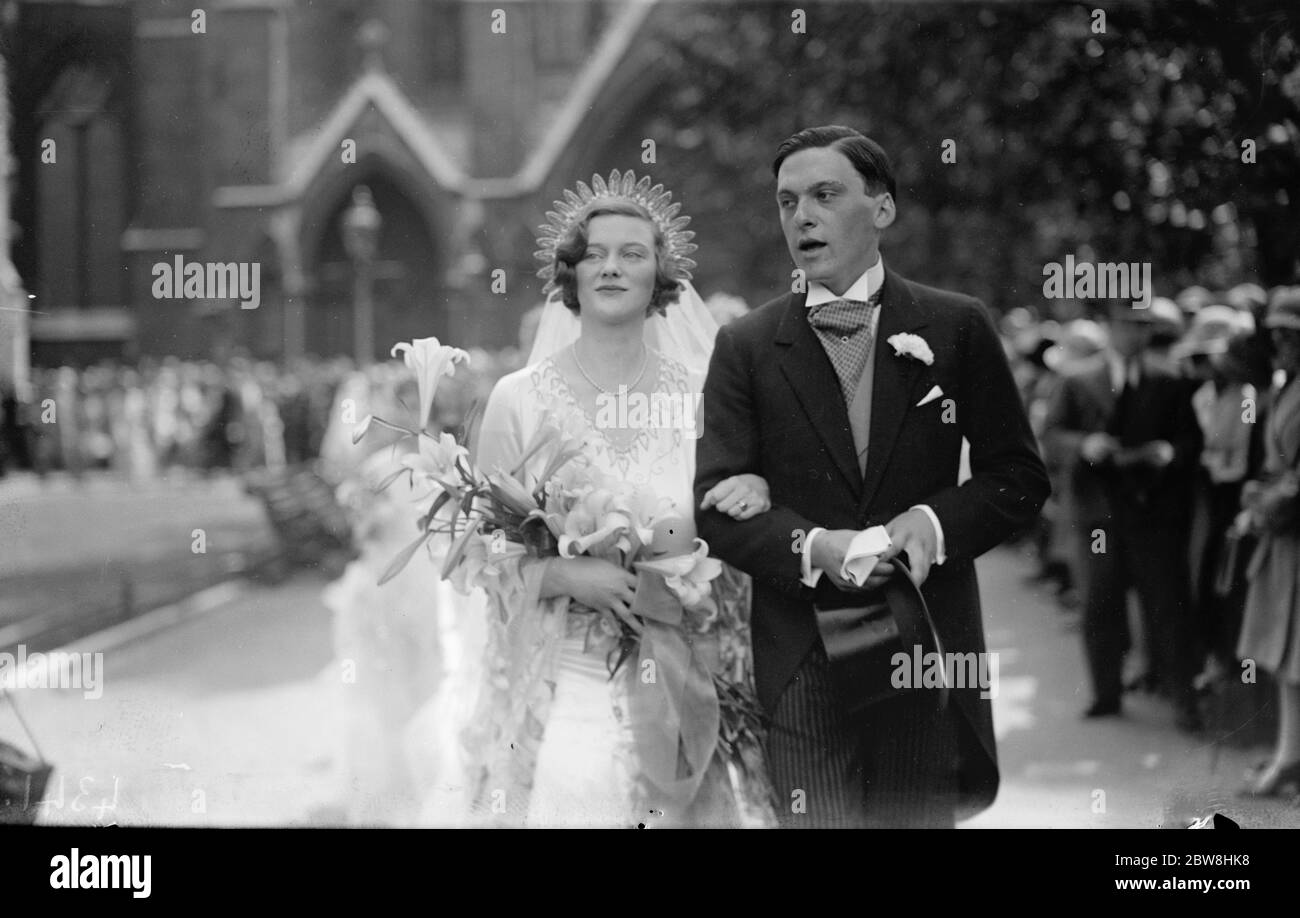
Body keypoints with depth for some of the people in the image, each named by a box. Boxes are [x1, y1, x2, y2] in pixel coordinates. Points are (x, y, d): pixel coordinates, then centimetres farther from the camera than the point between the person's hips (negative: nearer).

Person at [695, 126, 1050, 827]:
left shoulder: (956, 328, 5)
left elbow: (1020, 478, 7)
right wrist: (814, 547, -18)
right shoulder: (745, 347, 5)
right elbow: (715, 508, 1)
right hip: (802, 660, 0)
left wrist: (935, 523, -13)